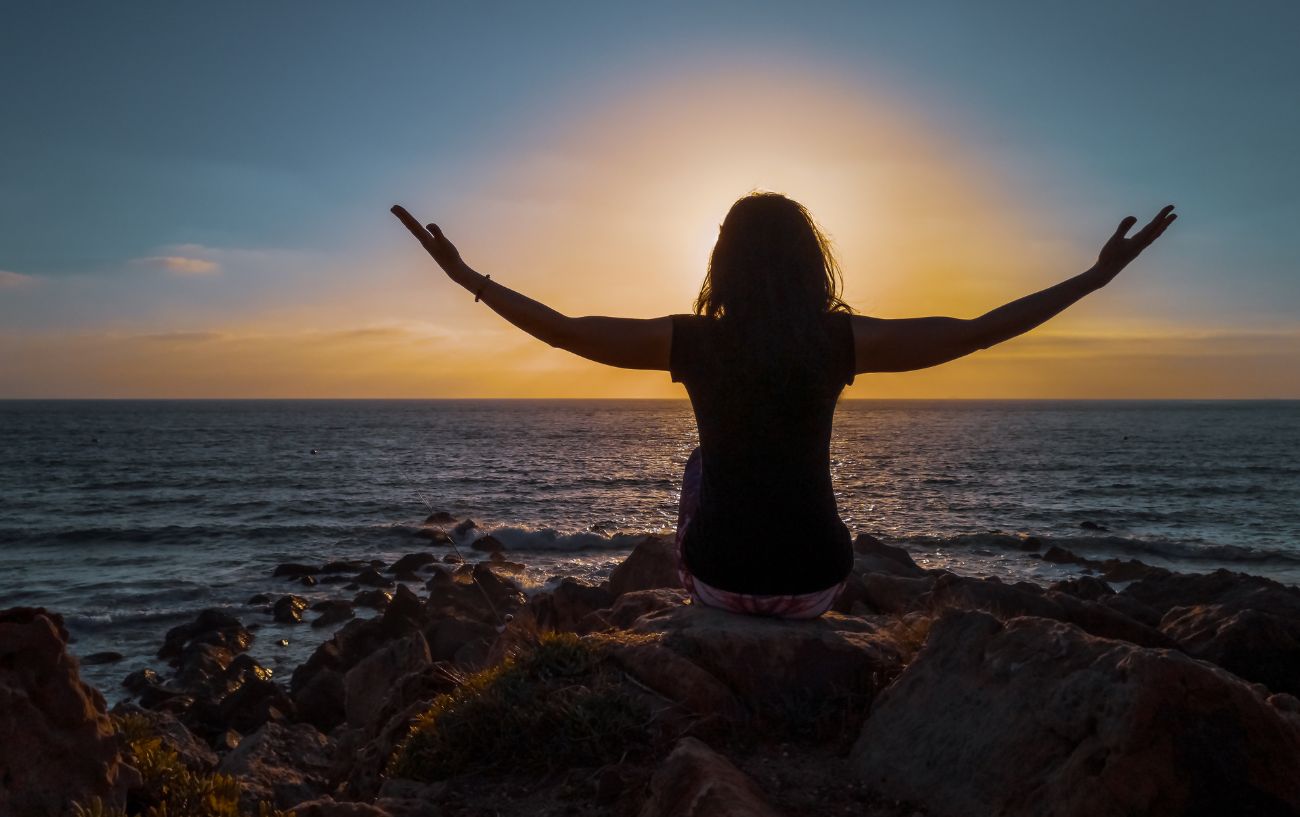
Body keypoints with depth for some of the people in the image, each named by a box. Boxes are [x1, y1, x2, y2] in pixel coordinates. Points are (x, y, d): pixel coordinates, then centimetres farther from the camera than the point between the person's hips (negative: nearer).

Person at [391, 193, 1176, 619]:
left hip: (721, 576, 0)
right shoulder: (844, 340, -9)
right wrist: (1095, 277, 5)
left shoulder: (691, 340, -9)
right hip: (814, 582, 1)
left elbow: (561, 328, -3)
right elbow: (977, 330, -5)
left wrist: (468, 276, 8)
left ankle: (711, 612, 47)